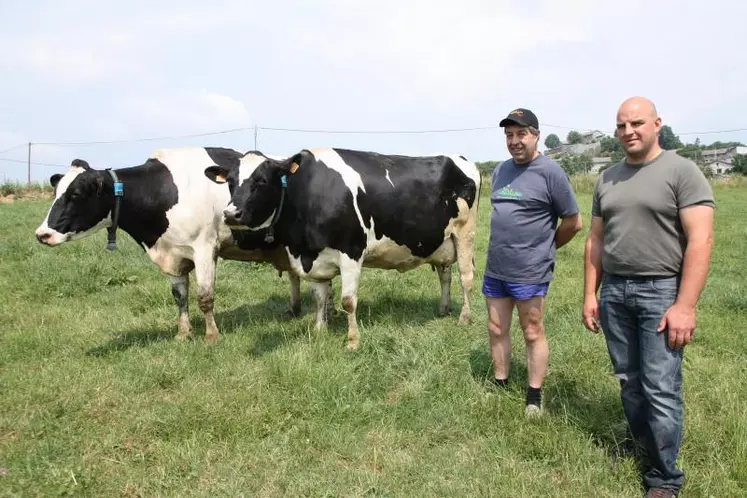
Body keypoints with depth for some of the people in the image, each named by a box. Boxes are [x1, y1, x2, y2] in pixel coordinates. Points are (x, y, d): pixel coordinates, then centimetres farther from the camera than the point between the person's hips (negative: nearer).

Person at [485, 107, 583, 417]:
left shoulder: (550, 172, -12)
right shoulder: (501, 170, 9)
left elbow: (573, 222, -6)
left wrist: (543, 247, 4)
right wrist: (506, 244, 13)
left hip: (530, 272, -6)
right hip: (495, 269, 7)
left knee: (532, 333, 6)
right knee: (496, 330, 14)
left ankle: (534, 399, 18)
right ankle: (499, 387, 29)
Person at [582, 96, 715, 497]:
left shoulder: (681, 171, -6)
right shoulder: (607, 179, 12)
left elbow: (700, 240, -12)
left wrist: (685, 305, -18)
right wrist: (590, 294, 10)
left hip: (662, 291, -5)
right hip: (614, 290, 5)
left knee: (660, 389, -3)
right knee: (629, 381, 13)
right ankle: (640, 451, 29)